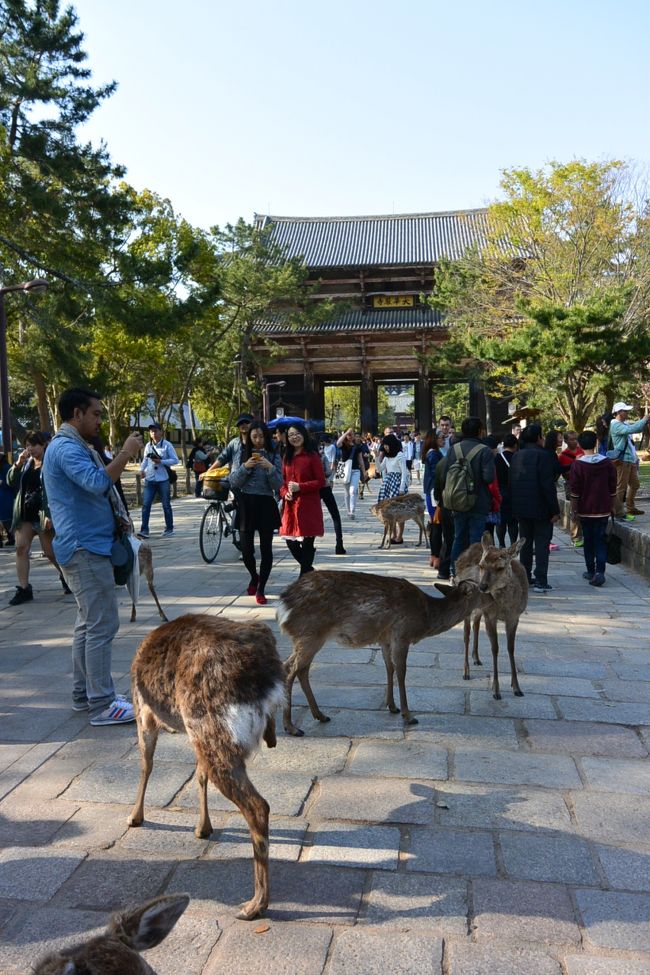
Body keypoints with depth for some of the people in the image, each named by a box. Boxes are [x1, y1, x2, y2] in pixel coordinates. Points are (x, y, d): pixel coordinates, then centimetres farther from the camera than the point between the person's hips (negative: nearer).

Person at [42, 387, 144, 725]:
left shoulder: (74, 447, 19)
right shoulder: (66, 448, -16)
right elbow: (98, 483, -32)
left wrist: (116, 516, 11)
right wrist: (126, 453, -22)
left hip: (86, 547, 11)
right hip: (85, 549, -11)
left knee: (88, 623, 15)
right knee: (102, 625, -8)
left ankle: (83, 694, 23)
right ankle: (102, 705, -3)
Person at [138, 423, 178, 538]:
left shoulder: (167, 445, -3)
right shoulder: (148, 445, 8)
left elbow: (175, 460, -5)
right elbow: (145, 460, 14)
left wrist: (161, 461, -17)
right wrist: (142, 469, -5)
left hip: (163, 480, -3)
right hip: (149, 479, 3)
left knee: (166, 505, 6)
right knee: (145, 504, -4)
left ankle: (169, 529, 18)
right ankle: (144, 530, -2)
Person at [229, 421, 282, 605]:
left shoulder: (274, 456, 1)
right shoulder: (243, 455, 4)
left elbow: (278, 485, -4)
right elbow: (233, 482, 0)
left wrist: (270, 468, -20)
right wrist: (245, 467, -15)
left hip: (266, 505, -1)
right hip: (246, 504, 1)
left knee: (266, 548, 2)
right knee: (246, 549, 4)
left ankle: (260, 589, 13)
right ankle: (254, 577, 34)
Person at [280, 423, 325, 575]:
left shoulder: (312, 455, -6)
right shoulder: (287, 457, 12)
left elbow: (321, 481, -7)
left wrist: (300, 487, -16)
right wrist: (285, 493, -3)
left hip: (308, 506, -6)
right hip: (291, 506, 6)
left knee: (307, 543, -2)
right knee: (291, 542, 8)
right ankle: (309, 570, 29)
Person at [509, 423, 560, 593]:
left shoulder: (516, 456, 9)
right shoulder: (543, 455, -13)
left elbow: (511, 483, 12)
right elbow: (548, 485, -17)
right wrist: (555, 510, -13)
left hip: (521, 508, 6)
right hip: (540, 509, -6)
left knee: (526, 543, 14)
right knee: (541, 544, -2)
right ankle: (540, 581, -5)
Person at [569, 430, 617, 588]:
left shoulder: (577, 464, -10)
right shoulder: (607, 463, -2)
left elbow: (574, 491, -8)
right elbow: (613, 489, 4)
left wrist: (574, 510, 1)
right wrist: (612, 507, 15)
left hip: (585, 510, -1)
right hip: (603, 509, 1)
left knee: (588, 541, 10)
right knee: (601, 540, 3)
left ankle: (591, 571, 15)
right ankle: (600, 572, -11)